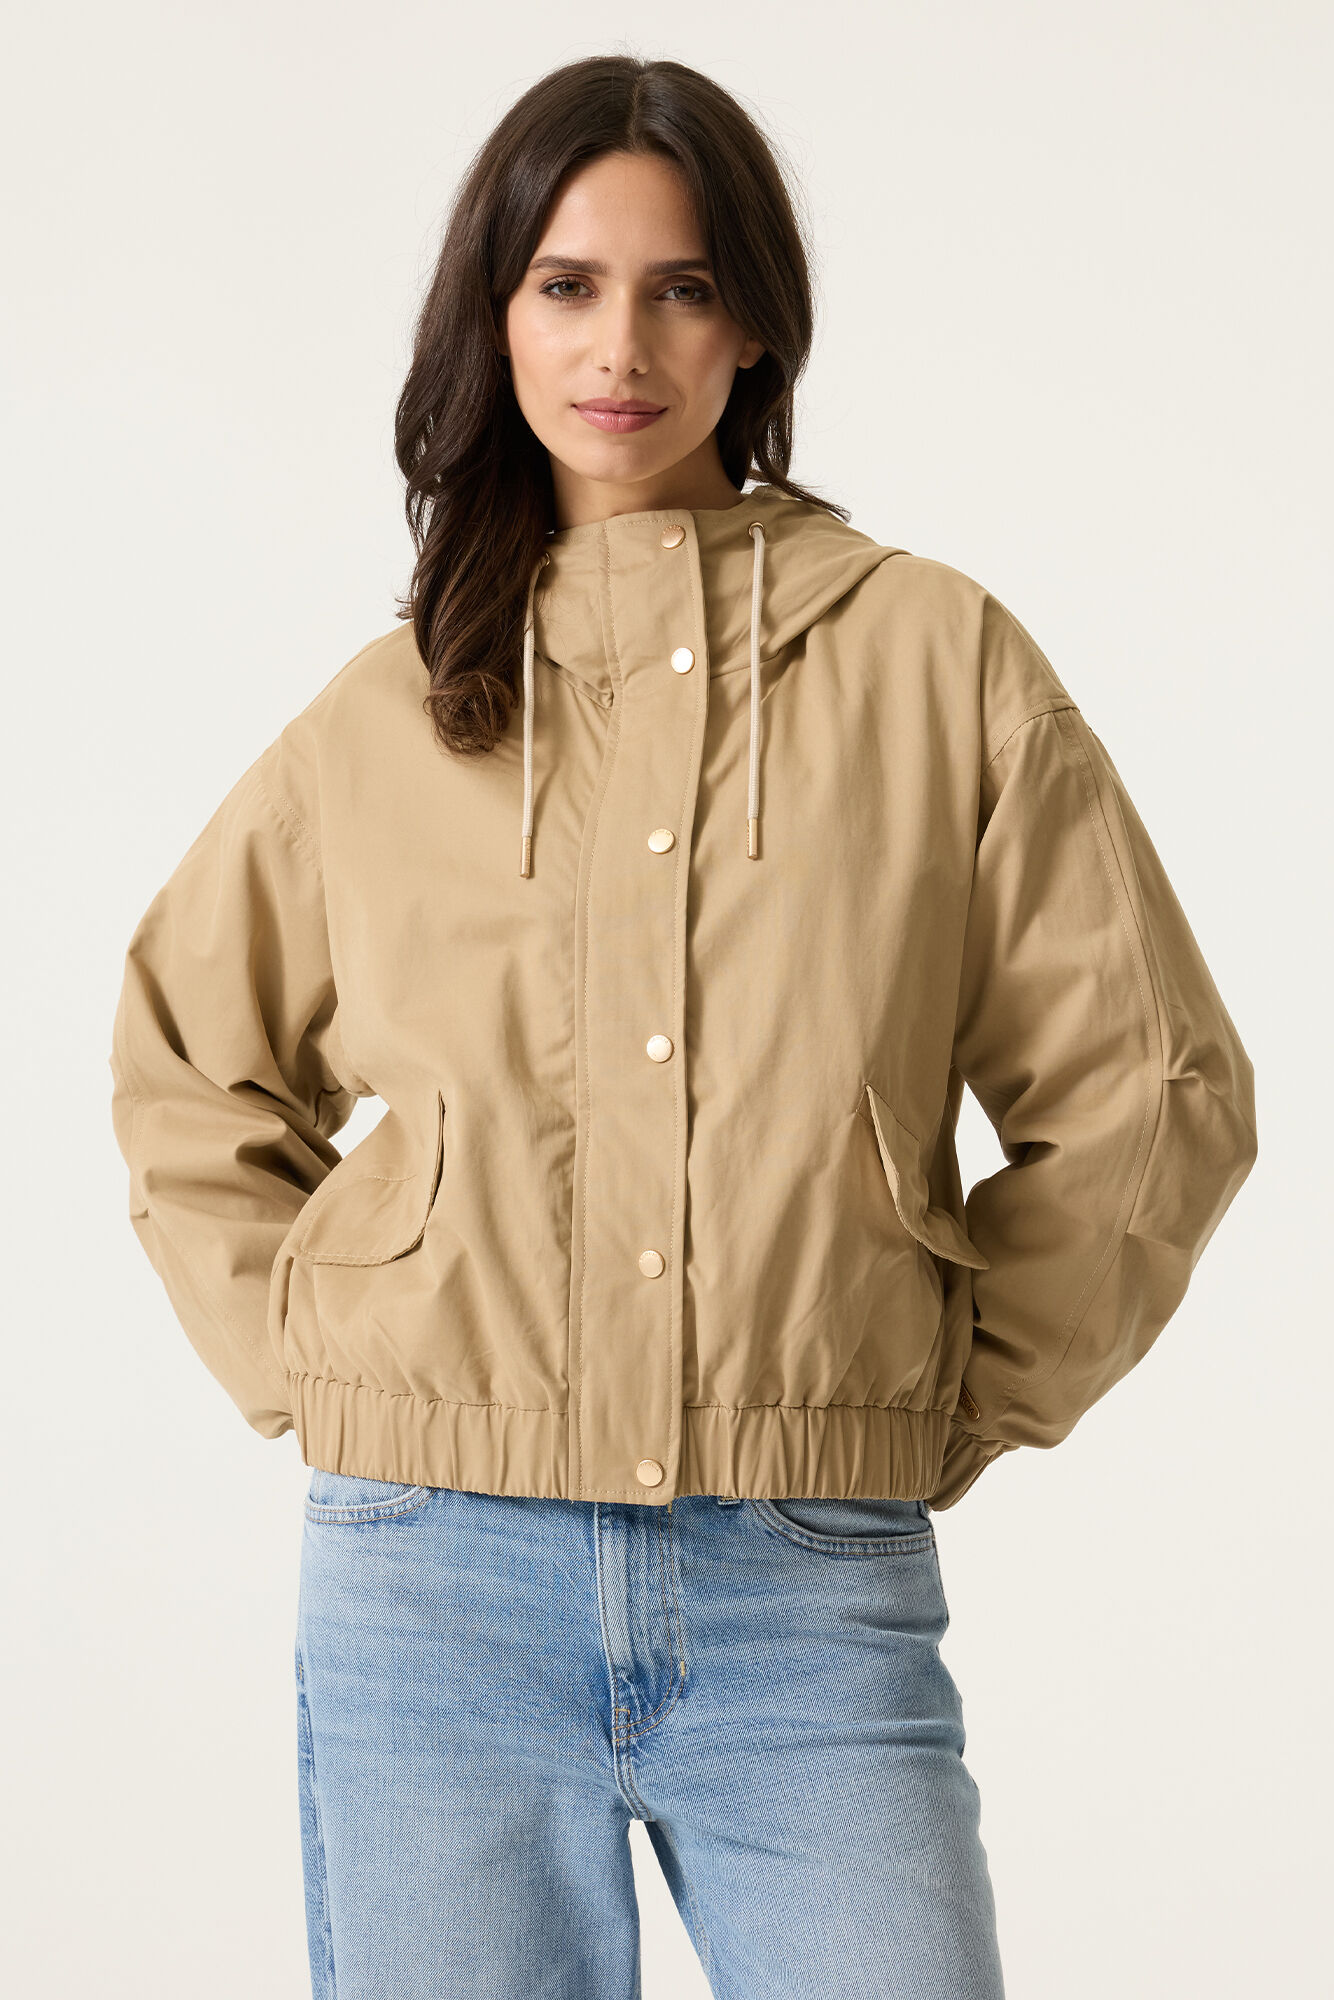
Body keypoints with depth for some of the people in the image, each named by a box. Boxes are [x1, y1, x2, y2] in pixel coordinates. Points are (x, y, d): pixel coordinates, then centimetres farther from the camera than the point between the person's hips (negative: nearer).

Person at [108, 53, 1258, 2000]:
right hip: (437, 1581, 2)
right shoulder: (391, 711, 7)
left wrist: (962, 1400, 3)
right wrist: (318, 1365, 10)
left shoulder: (937, 659, 2)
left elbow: (1153, 1095, 5)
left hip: (811, 1596, -1)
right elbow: (188, 1074, 21)